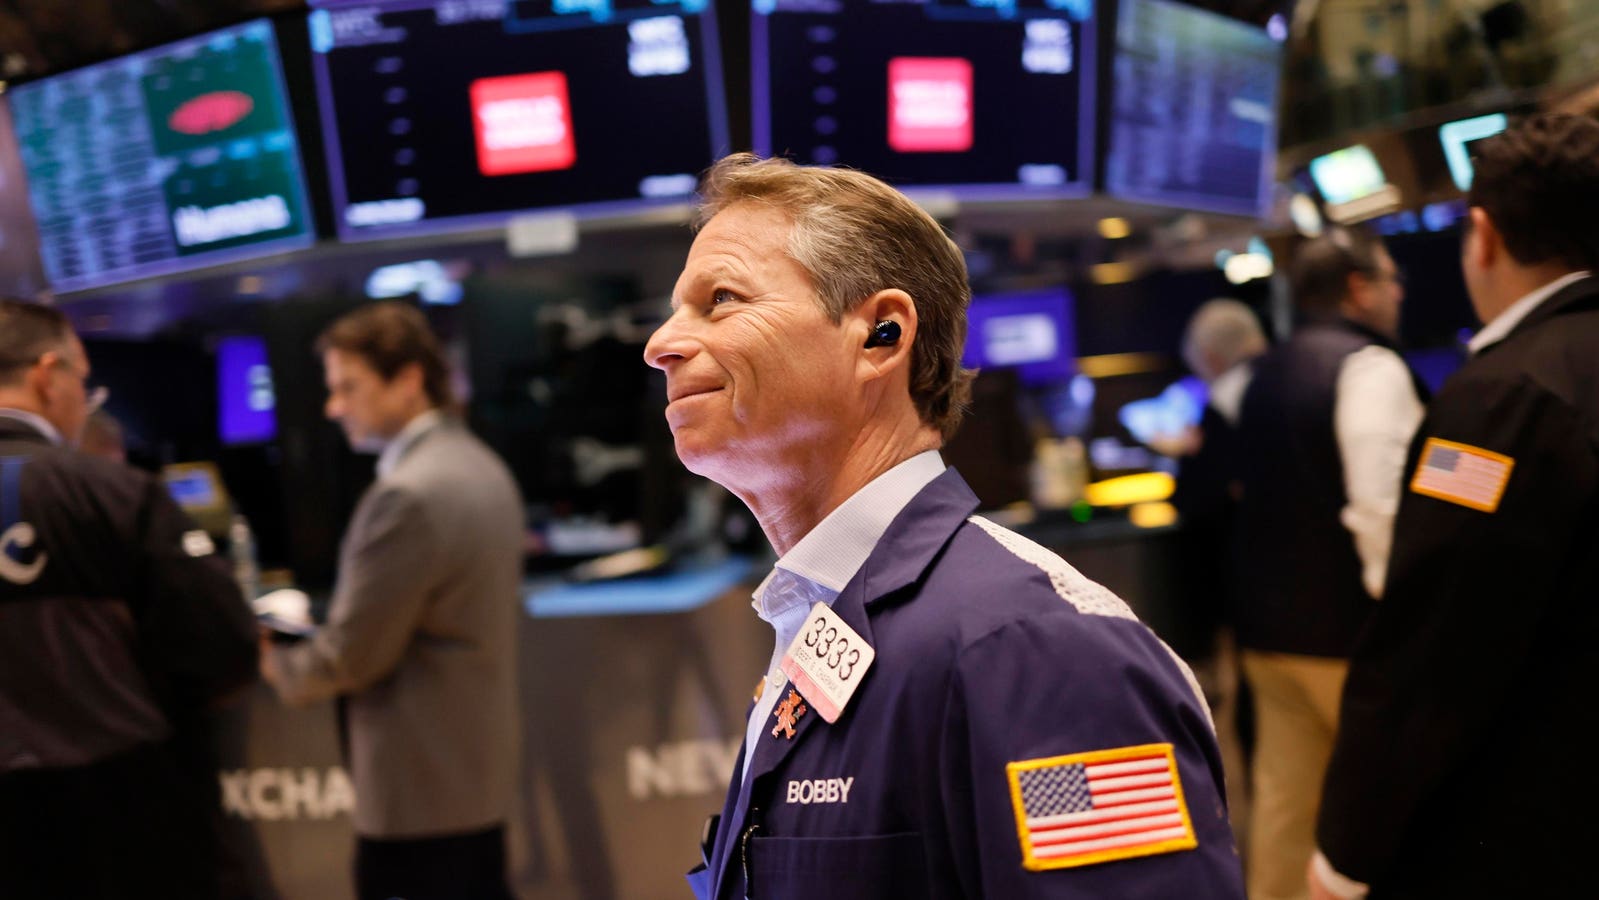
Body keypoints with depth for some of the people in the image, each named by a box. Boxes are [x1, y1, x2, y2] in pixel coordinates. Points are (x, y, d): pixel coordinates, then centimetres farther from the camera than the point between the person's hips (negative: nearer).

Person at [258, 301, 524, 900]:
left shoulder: (407, 495, -22)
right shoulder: (482, 468, 7)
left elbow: (353, 654, -17)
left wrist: (276, 665, 2)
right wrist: (317, 638, 13)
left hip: (416, 790, -9)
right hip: (476, 768, 9)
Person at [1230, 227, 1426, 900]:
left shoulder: (1267, 373, 15)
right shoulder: (1369, 365, -13)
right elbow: (1380, 504, -23)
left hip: (1266, 621, 8)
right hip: (1345, 626, -8)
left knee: (1281, 793, 13)